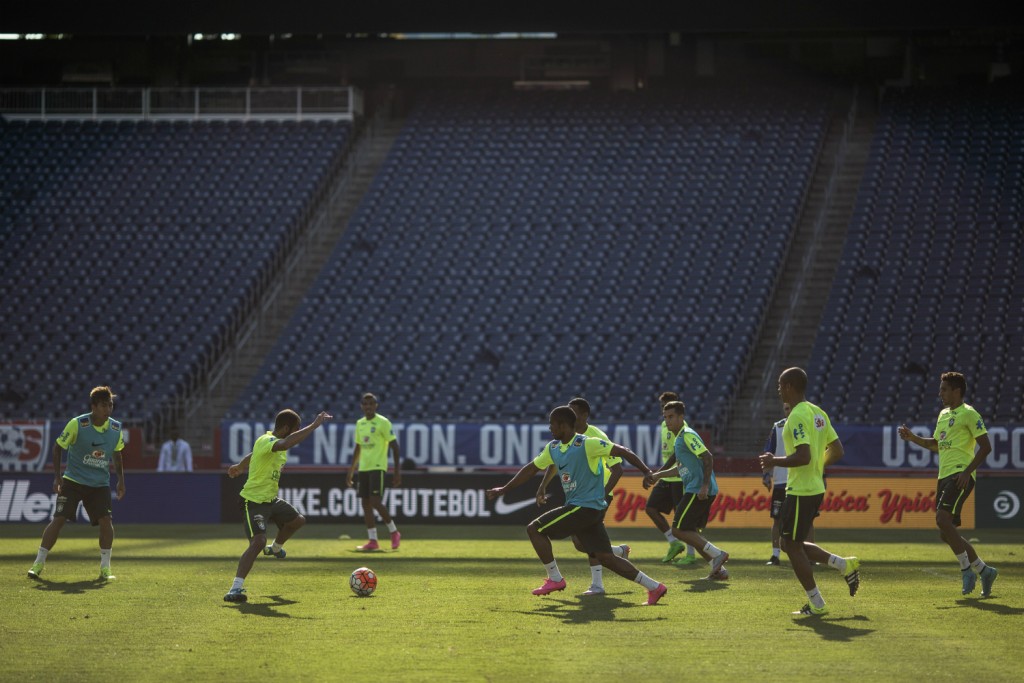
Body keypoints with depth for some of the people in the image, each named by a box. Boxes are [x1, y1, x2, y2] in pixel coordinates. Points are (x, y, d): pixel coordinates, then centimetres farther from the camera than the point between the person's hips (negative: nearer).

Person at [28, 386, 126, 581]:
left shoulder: (116, 428, -3)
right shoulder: (77, 424, -15)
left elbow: (117, 453, 15)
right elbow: (58, 447, -4)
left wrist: (121, 479, 10)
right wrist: (57, 476, -8)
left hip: (100, 484, 3)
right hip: (73, 481, -3)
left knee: (105, 520, -13)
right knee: (58, 519, -10)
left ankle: (105, 568, 0)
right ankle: (38, 563, 0)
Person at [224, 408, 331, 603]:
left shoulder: (273, 442, 6)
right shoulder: (266, 441, -26)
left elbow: (252, 457, 26)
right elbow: (286, 444, -49)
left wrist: (239, 466, 46)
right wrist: (314, 425, -48)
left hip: (271, 499, 10)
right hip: (253, 501, -10)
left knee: (298, 520, 25)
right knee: (258, 541, -26)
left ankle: (275, 548, 53)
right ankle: (235, 589, -28)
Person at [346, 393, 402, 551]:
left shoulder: (383, 423, -6)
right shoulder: (360, 424, 13)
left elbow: (395, 447, -7)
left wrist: (397, 471, -13)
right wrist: (351, 471, 21)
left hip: (378, 467, -7)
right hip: (363, 468, 7)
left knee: (375, 501, -15)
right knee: (366, 504, 2)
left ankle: (394, 532, 3)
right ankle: (372, 541, 5)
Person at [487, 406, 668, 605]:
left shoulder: (587, 444, -14)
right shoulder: (553, 448, 11)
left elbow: (622, 452, -14)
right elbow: (532, 469, 22)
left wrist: (647, 472, -20)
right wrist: (504, 490, 22)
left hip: (586, 507, -8)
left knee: (534, 529, -6)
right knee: (606, 557, 6)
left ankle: (555, 579, 3)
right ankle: (654, 587, 8)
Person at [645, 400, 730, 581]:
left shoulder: (688, 436, -10)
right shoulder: (679, 438, 21)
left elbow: (708, 457, -19)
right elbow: (680, 467, 31)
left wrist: (705, 485, -25)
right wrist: (658, 476, 31)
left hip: (697, 490, -10)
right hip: (693, 490, 10)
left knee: (678, 530, -10)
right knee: (692, 532, 13)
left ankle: (717, 554, -11)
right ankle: (719, 569, 11)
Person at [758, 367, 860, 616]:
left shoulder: (798, 416, -17)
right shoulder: (818, 413, 12)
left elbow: (803, 456, -26)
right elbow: (837, 452, 13)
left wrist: (775, 461, -13)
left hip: (800, 491, -10)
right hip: (816, 488, 10)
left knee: (792, 546, 0)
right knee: (792, 544, 18)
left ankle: (816, 604, 4)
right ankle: (844, 565, 10)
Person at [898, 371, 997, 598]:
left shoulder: (969, 414, -7)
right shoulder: (944, 414, 19)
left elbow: (985, 446, -11)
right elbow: (935, 444, 32)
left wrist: (967, 471, -20)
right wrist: (912, 438, 17)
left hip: (960, 475, -9)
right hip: (945, 476, 9)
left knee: (943, 519, -24)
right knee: (946, 534, 6)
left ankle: (967, 570, -13)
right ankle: (984, 570, 19)